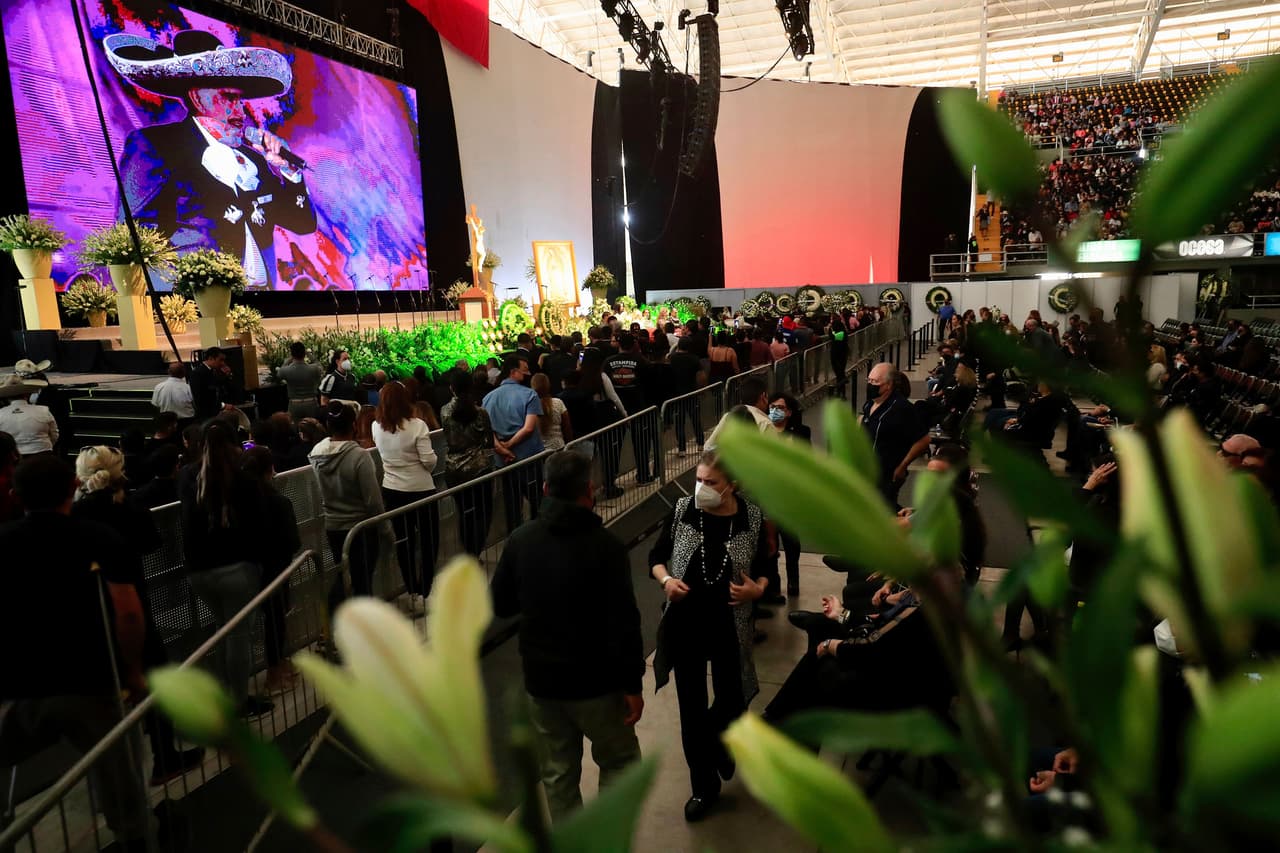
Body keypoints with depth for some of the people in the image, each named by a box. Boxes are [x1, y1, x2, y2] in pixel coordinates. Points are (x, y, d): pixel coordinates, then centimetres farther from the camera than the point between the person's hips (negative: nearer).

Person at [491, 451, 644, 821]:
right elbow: (623, 623, -20)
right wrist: (633, 683, -11)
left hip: (540, 678, 4)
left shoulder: (520, 539, -6)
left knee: (558, 771, 19)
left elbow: (501, 605, 5)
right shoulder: (605, 544, -19)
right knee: (620, 761, 18)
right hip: (595, 681, -4)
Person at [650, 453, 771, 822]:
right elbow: (656, 556, 2)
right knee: (692, 708, 11)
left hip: (729, 628, 0)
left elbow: (765, 566, 3)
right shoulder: (682, 511, -11)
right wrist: (666, 579, -17)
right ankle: (704, 786, 32)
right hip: (685, 625, 1)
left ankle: (718, 742, 53)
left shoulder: (753, 518, -11)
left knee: (731, 701, 16)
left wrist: (758, 588, -17)